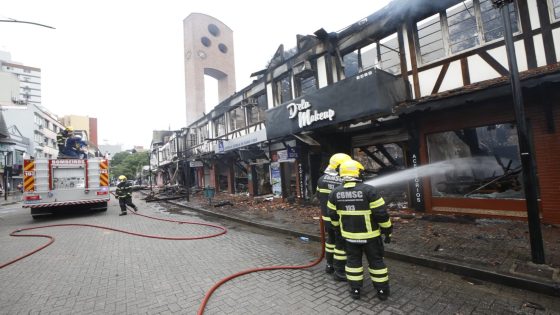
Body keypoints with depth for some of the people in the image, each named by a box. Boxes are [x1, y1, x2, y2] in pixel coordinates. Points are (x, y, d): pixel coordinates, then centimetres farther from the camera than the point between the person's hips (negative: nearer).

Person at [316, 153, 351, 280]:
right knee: (341, 244, 7)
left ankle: (329, 265, 36)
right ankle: (339, 272, 18)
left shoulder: (321, 179, 1)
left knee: (331, 240, 24)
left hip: (327, 217, 7)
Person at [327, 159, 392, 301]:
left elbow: (333, 215, 4)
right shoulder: (369, 190, -18)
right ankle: (382, 290, 28)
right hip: (369, 235, -2)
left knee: (353, 261, 18)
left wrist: (339, 228, 20)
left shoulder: (335, 193, -6)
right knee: (376, 261, 15)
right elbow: (381, 214, -14)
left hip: (349, 235, 3)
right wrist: (388, 231, 0)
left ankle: (355, 290, 25)